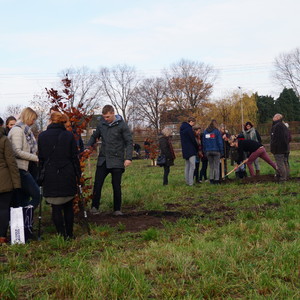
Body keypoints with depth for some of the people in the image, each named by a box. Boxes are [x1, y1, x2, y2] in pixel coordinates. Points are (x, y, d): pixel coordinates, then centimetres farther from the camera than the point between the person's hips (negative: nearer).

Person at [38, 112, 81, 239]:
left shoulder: (42, 136, 0)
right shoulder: (69, 136, -1)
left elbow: (41, 158, 3)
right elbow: (75, 157, 1)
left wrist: (41, 176, 11)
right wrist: (77, 174, 8)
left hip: (50, 176, -1)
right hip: (67, 175, 1)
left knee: (56, 207, 3)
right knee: (68, 206, 12)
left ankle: (62, 235, 3)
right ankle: (69, 234, 17)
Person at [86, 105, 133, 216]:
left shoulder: (122, 125, -5)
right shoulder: (101, 124, 6)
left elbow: (129, 142, -5)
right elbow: (94, 136, 18)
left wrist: (128, 158, -15)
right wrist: (87, 147, 0)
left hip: (116, 161, -3)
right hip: (103, 159, 3)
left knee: (116, 186, 3)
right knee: (97, 184, -1)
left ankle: (117, 209, 14)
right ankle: (94, 207, 11)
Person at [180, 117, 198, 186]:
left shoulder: (182, 128, 13)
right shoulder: (189, 129, -16)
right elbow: (193, 140, -14)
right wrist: (197, 148, 1)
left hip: (185, 151, 9)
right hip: (191, 150, -9)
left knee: (187, 166, 14)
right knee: (192, 166, -8)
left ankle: (187, 181, 16)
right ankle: (190, 182, -11)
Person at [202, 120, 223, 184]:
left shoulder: (205, 132, 7)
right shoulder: (217, 131, -6)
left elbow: (204, 142, 9)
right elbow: (220, 142, -7)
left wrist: (205, 151, 13)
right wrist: (222, 151, -2)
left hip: (208, 151, 4)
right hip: (216, 151, -4)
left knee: (211, 166, 12)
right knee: (216, 166, 1)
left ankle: (211, 179, 9)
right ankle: (216, 179, -1)